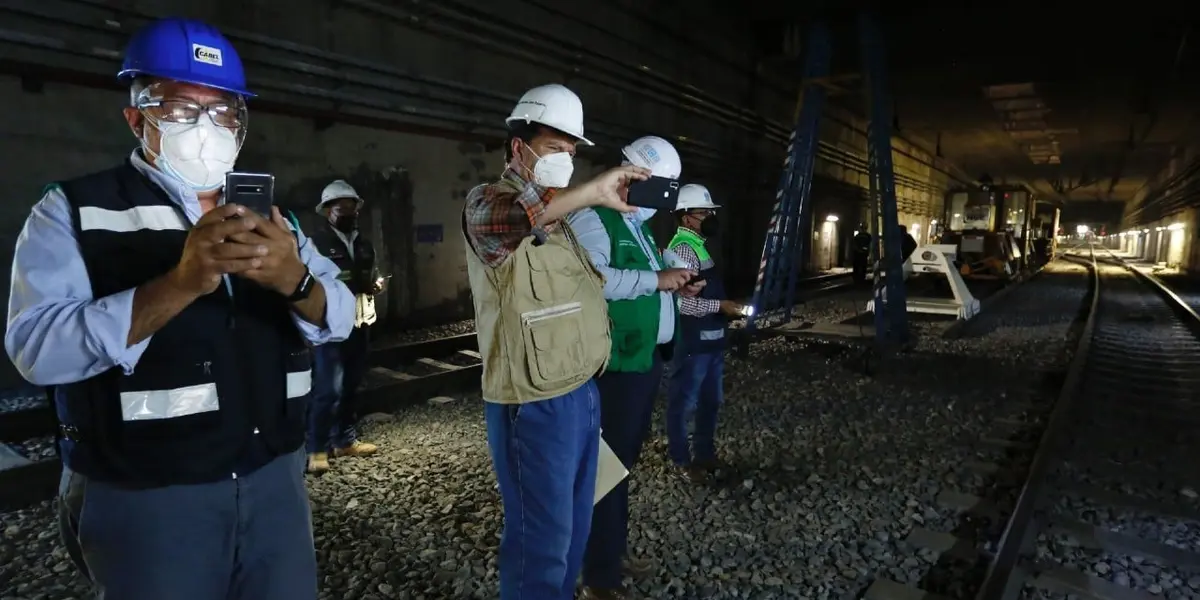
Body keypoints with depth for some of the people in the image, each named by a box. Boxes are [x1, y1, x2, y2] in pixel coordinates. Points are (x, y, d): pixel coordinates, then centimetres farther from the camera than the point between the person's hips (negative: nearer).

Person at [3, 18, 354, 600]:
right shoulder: (73, 210, -4)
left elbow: (338, 318, -2)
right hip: (144, 497, -3)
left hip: (275, 479, 4)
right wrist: (181, 283, -31)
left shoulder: (267, 214, 8)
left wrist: (294, 280, -23)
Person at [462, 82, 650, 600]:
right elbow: (498, 219, -38)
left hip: (582, 393, 9)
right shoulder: (487, 201, -11)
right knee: (543, 538, 4)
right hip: (536, 406, -9)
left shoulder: (558, 215, 17)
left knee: (574, 525, 21)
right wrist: (592, 192, -43)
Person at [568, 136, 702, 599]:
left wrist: (674, 286, 10)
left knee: (626, 459, 17)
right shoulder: (593, 218, -11)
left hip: (647, 359, 10)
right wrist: (656, 279, -21)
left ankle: (614, 551, 32)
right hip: (619, 364, -10)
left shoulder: (638, 225, 20)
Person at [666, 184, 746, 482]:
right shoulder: (684, 248, -16)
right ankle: (682, 460, 18)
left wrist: (727, 310, 15)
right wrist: (721, 306, -23)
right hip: (693, 342, -10)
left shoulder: (699, 246, 16)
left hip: (710, 340, 10)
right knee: (684, 403, 4)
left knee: (711, 401, 19)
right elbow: (681, 301, -25)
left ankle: (705, 454, 33)